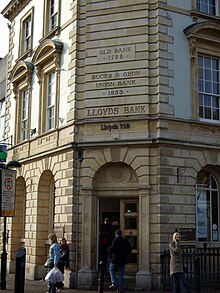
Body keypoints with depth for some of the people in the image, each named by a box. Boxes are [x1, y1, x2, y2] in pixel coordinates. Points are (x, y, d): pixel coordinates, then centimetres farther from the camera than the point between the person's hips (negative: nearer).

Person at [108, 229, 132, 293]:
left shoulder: (115, 240, -12)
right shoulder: (125, 240, 4)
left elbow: (112, 249, -18)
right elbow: (130, 249, 10)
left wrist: (109, 248, 3)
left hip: (116, 259, -5)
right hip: (123, 259, 5)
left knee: (111, 270, 14)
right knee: (121, 273, 9)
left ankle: (114, 283, 0)